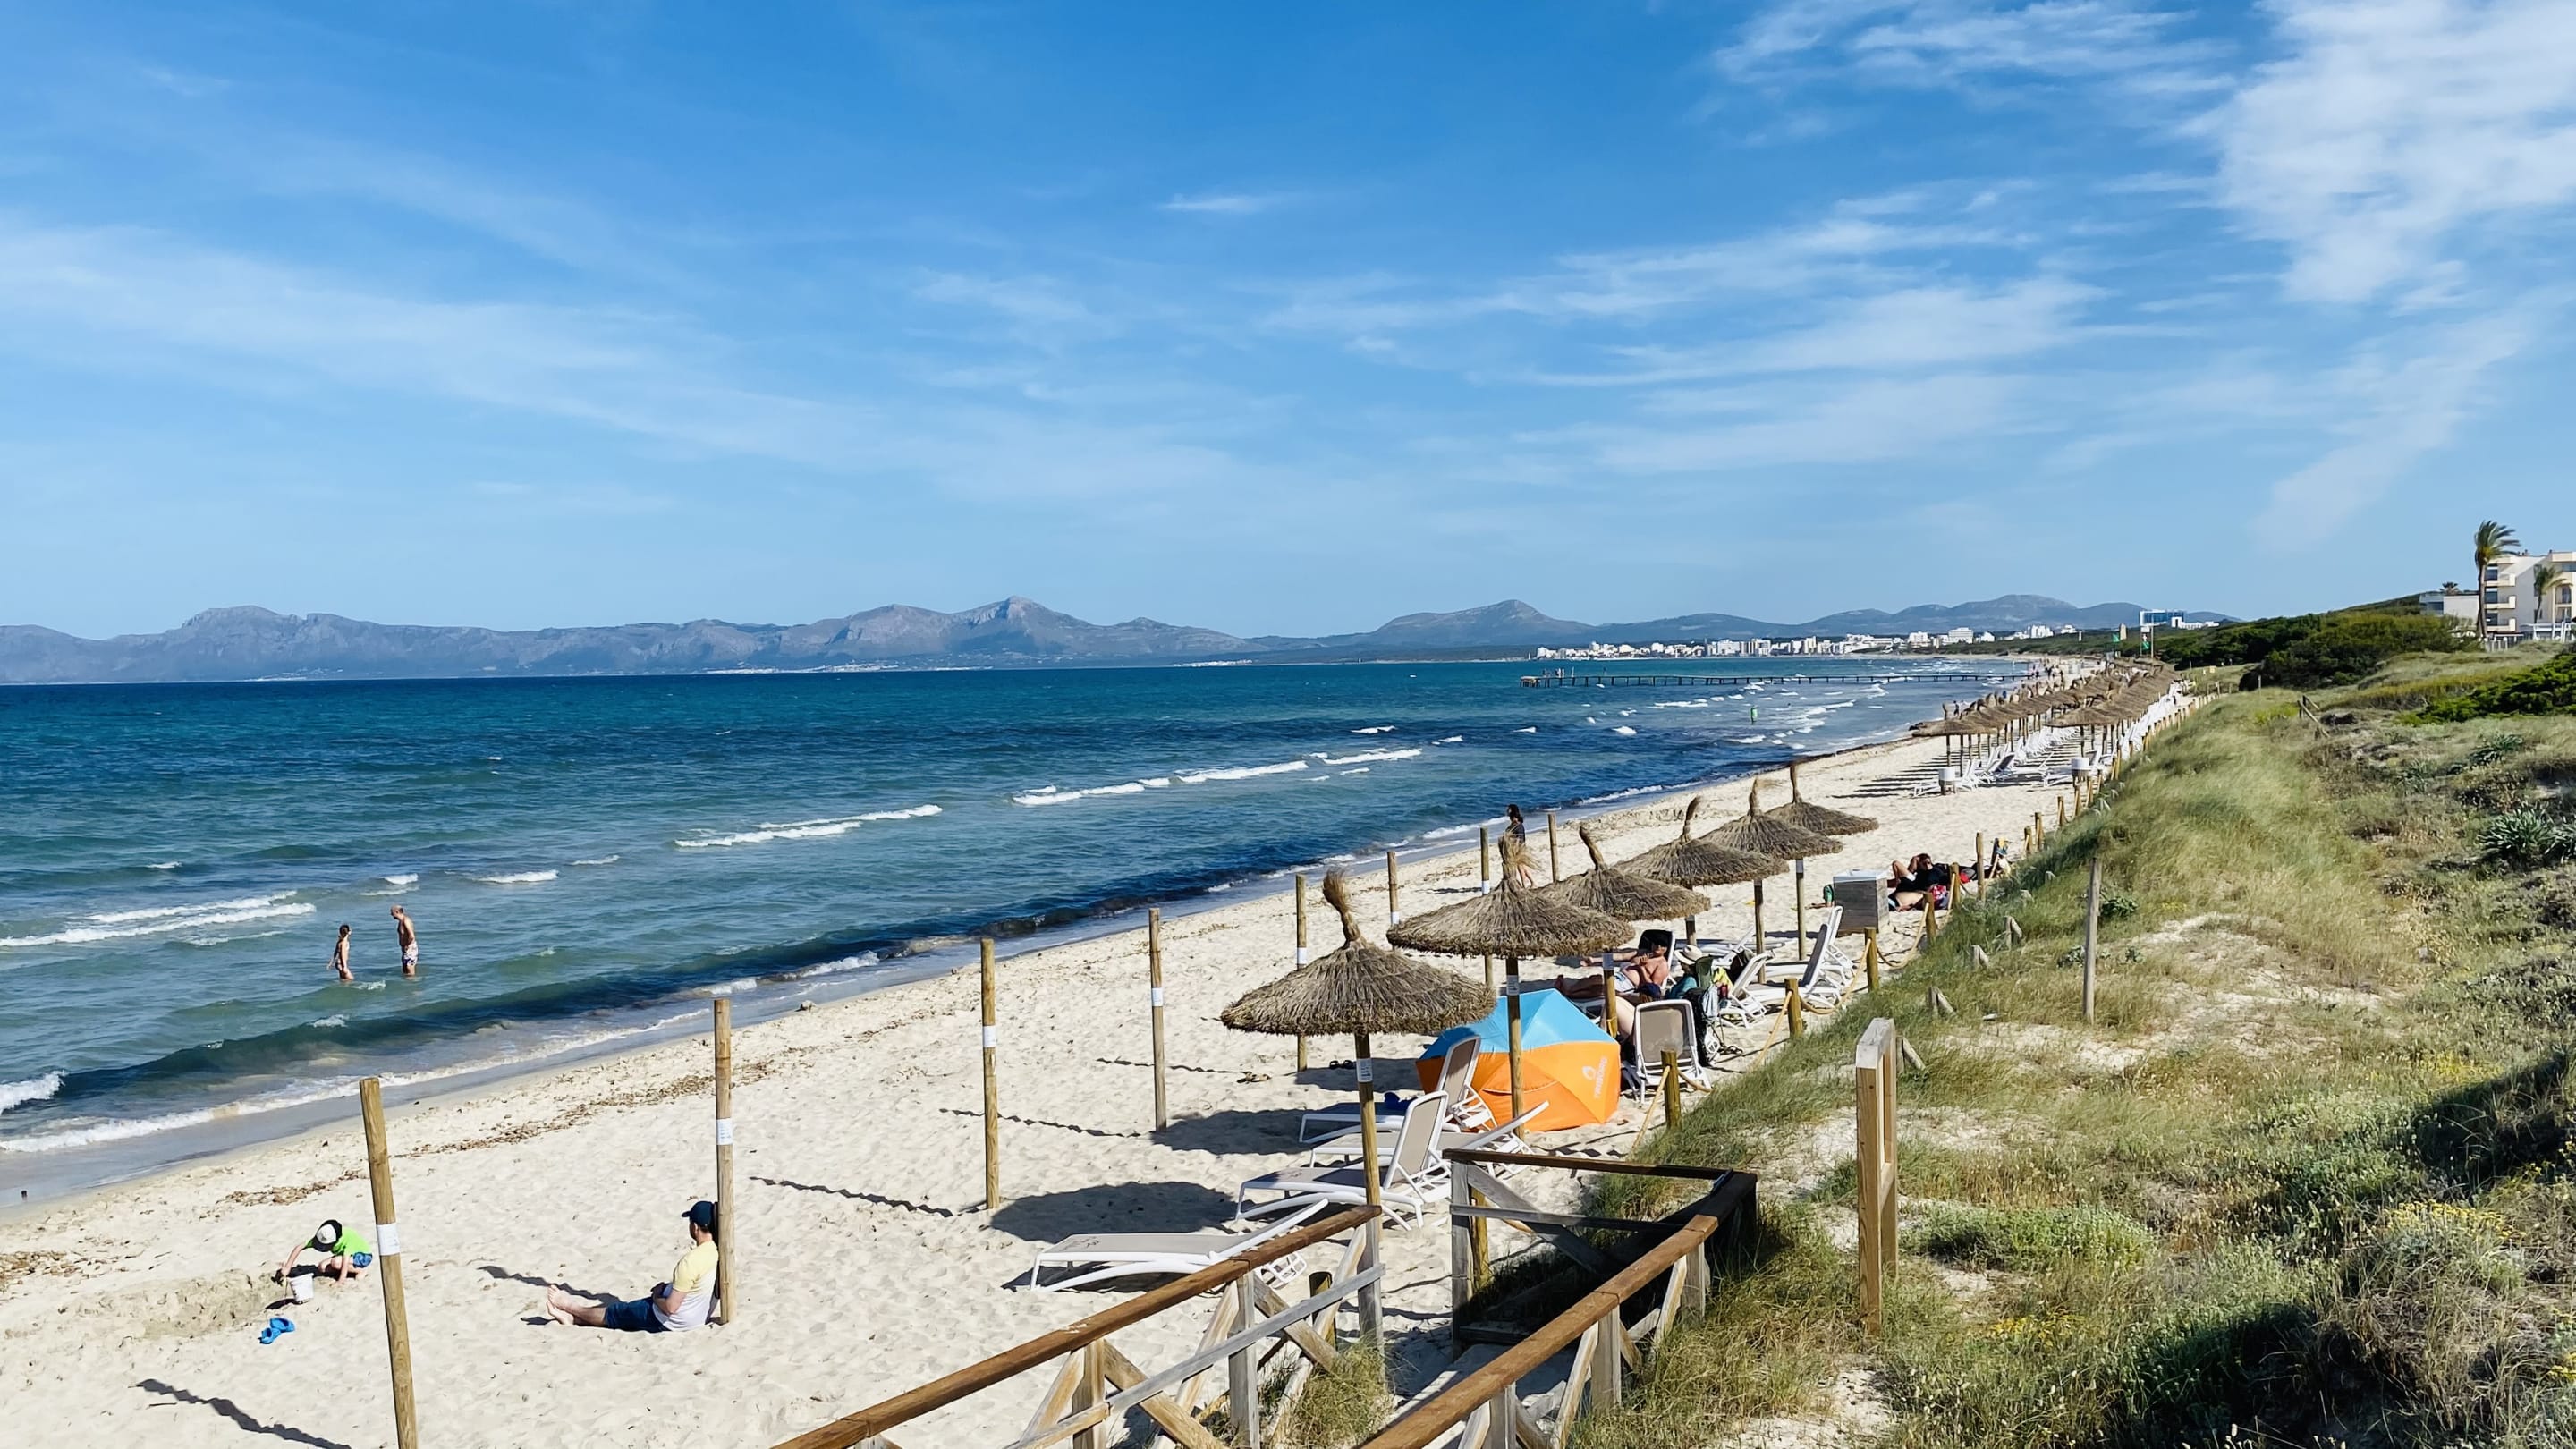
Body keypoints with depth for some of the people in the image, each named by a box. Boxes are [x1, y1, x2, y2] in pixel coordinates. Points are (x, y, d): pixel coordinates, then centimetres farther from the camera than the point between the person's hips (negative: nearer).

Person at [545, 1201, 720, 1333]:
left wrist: (656, 1297, -7)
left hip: (670, 1323, -7)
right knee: (623, 1308, 21)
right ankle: (572, 1316, 34)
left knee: (615, 1312, 15)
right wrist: (667, 1287, 9)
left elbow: (670, 1307, -27)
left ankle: (568, 1305, 37)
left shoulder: (691, 1261, -32)